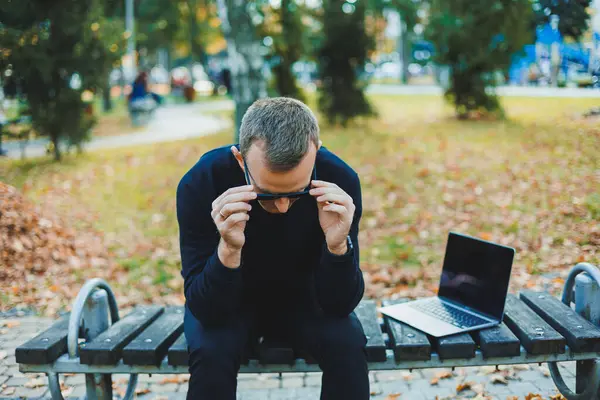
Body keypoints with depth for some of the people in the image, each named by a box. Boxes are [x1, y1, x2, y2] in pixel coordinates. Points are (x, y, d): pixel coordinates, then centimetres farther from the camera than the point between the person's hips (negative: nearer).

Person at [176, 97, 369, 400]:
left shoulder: (340, 181, -25)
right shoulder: (200, 183, -27)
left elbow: (339, 306, -21)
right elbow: (205, 310, -26)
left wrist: (338, 244, -39)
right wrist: (228, 249, -44)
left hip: (303, 297, 1)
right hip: (226, 302, -1)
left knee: (348, 347, -26)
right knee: (211, 353, -29)